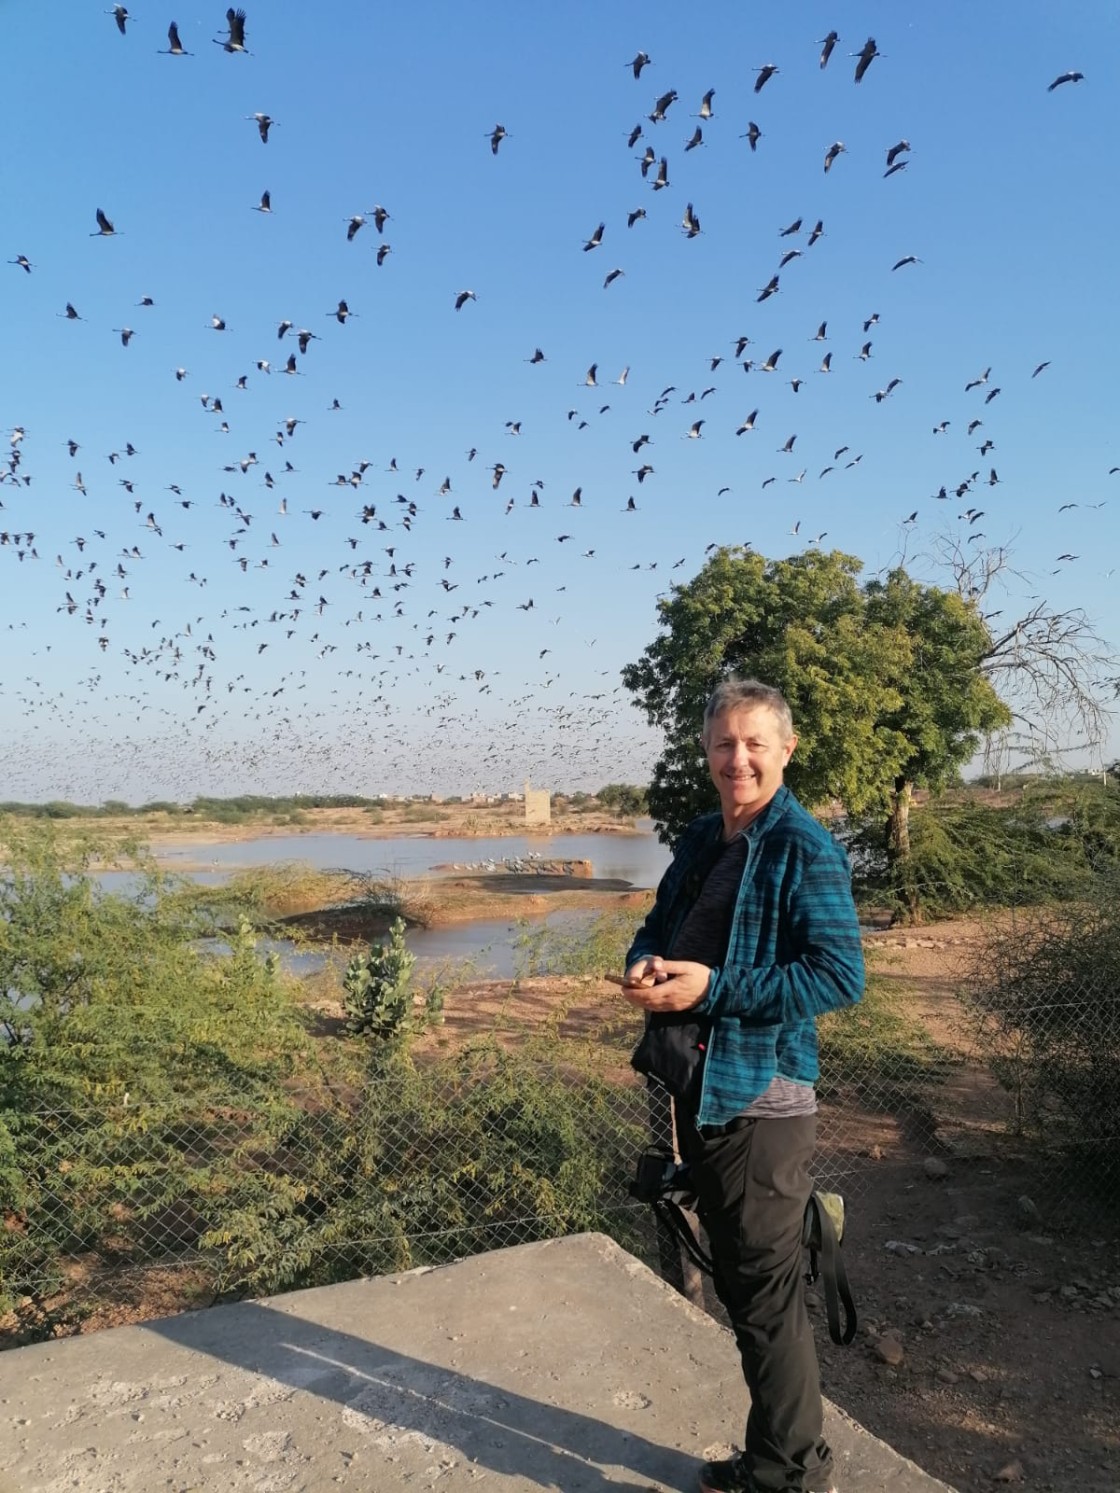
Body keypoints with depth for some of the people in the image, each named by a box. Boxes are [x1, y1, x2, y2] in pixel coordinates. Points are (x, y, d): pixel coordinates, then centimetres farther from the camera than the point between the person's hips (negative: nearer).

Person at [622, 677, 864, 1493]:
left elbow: (841, 974, -21)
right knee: (738, 1281, 21)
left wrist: (714, 988, -24)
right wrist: (645, 967, -9)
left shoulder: (807, 849, -15)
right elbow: (657, 931, 15)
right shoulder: (701, 840, 8)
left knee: (767, 1296, 5)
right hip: (695, 1088, 8)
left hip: (761, 1096, -8)